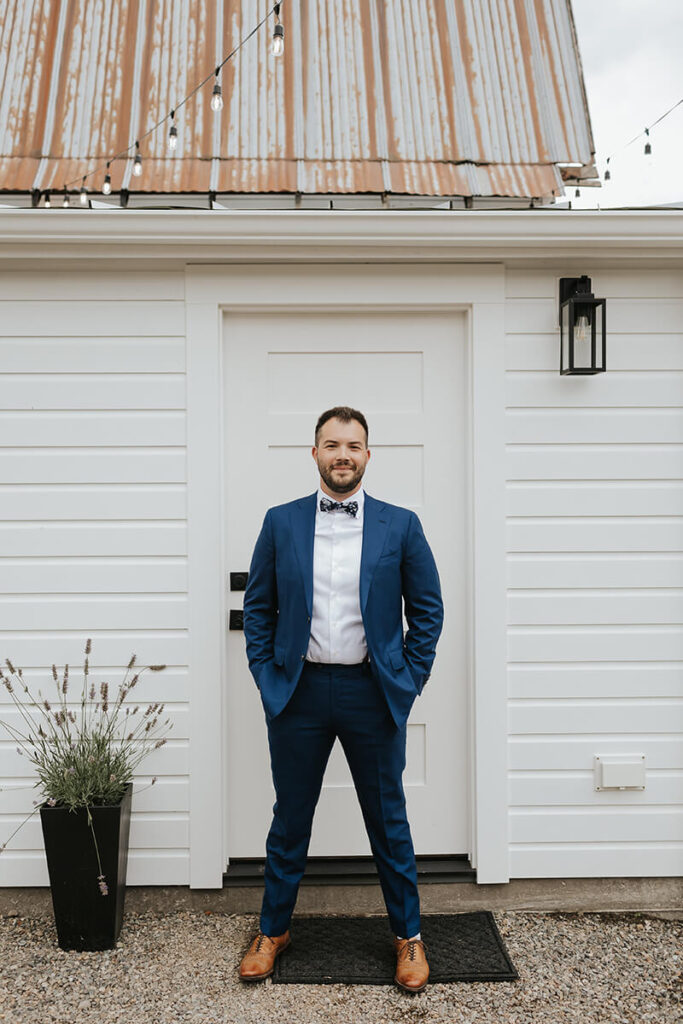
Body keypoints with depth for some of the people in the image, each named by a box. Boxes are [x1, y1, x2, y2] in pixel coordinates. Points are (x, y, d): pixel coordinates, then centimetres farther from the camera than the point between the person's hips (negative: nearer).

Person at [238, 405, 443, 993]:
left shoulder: (400, 525, -1)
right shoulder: (280, 523, 2)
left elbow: (428, 609, 3)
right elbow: (257, 607, 7)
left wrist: (410, 680, -2)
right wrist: (266, 676, 0)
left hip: (373, 693, -1)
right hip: (298, 692, 1)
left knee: (389, 821, 12)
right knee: (290, 818, 14)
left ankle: (408, 936, 31)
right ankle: (273, 930, 34)